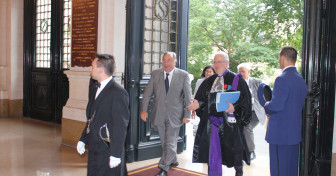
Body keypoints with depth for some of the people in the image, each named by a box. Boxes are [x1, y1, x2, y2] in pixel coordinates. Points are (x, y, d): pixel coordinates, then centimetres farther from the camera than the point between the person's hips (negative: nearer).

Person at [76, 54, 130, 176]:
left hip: (108, 150, -8)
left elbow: (120, 126, -19)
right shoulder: (95, 89, 12)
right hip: (93, 148, 8)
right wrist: (83, 140, 17)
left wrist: (116, 154, -20)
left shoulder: (118, 93, -17)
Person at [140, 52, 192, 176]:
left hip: (174, 115, -3)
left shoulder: (183, 75, -4)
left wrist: (187, 114, -6)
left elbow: (188, 96, -3)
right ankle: (173, 161, 37)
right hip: (159, 114, 4)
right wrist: (144, 109, -8)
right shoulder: (155, 74, 3)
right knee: (164, 142, 16)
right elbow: (148, 92, 2)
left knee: (170, 143, -3)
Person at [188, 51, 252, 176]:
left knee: (234, 151, 8)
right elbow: (202, 99, 12)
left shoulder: (236, 80, -2)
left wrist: (234, 108, -23)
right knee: (212, 153, 5)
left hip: (230, 123, -3)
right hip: (211, 122, 4)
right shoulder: (209, 81, 12)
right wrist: (198, 104, -9)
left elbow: (246, 102, -7)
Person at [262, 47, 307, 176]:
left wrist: (266, 106, -1)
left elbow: (276, 106, -23)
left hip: (280, 133, -9)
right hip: (295, 131, 9)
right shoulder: (301, 79, 10)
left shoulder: (282, 79, -18)